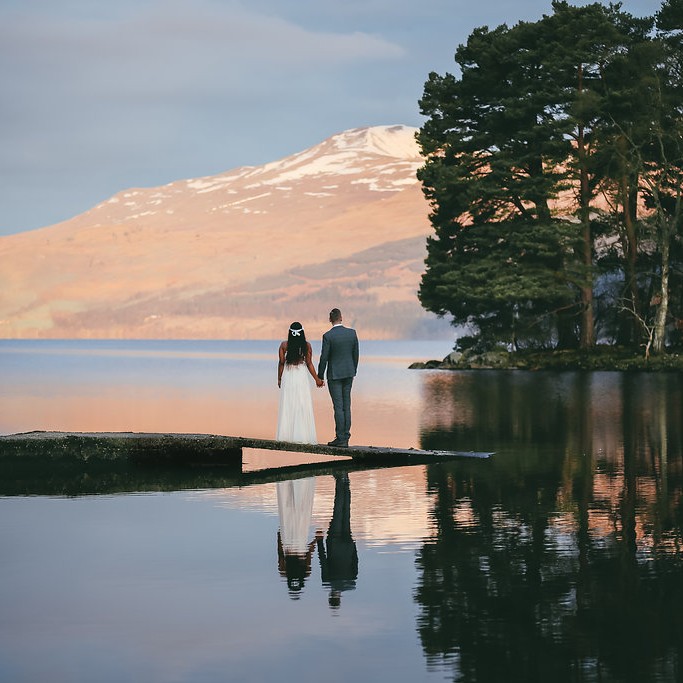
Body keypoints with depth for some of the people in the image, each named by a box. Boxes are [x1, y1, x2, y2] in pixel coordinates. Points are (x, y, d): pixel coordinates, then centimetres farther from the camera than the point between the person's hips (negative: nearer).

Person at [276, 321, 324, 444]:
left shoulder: (284, 345, -4)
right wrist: (317, 379, 7)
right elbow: (309, 364, -3)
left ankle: (286, 435, 7)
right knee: (303, 406, 3)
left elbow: (281, 363, -2)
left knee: (287, 406, 6)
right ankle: (302, 435, 1)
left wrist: (279, 379, 8)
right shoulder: (306, 346, -5)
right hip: (302, 377, -1)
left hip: (287, 377, 1)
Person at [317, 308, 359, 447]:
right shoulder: (352, 333, -1)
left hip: (334, 375, -5)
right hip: (348, 373, 5)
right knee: (346, 406, 10)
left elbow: (324, 358, -12)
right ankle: (345, 437, 11)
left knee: (338, 407, -3)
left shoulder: (328, 336, -14)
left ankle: (341, 439, -3)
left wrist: (319, 376, -1)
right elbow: (356, 354, 7)